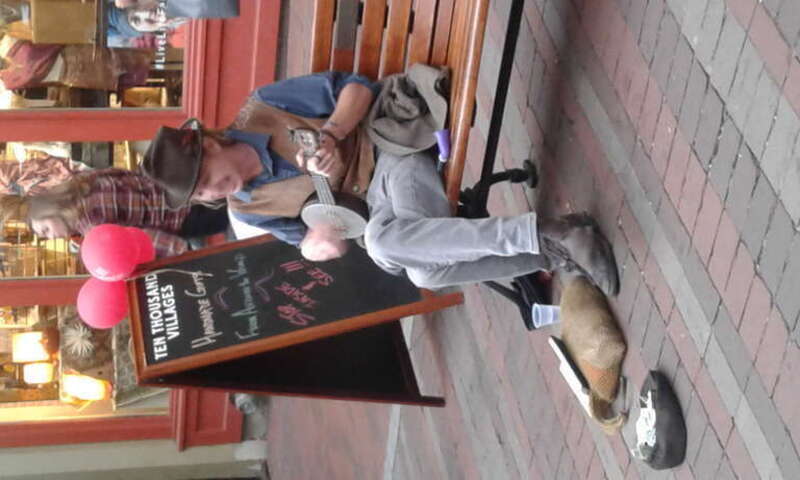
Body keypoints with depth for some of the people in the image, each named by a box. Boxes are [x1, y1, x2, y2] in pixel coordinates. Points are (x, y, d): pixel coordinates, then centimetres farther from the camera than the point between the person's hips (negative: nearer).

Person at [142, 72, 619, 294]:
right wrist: (313, 243, -10)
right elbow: (301, 237, 15)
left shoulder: (262, 108, -12)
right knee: (424, 272, -26)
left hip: (390, 145, -5)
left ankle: (546, 232, -39)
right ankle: (553, 256, -17)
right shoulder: (246, 209, 3)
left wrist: (330, 134, -29)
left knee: (385, 240, -37)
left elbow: (356, 86, -9)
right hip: (372, 196, 5)